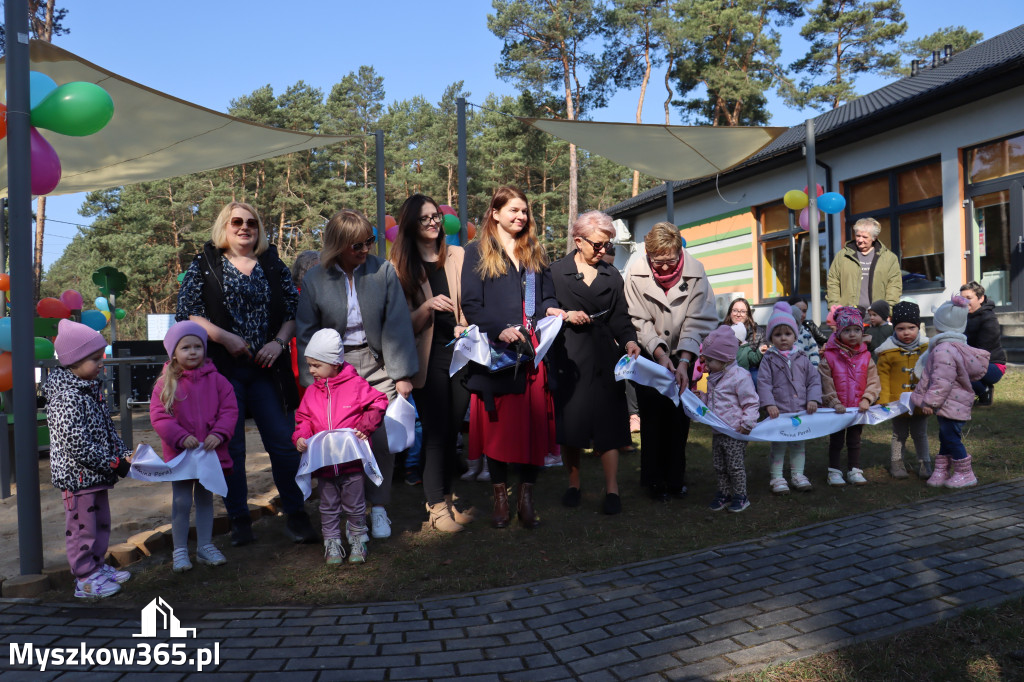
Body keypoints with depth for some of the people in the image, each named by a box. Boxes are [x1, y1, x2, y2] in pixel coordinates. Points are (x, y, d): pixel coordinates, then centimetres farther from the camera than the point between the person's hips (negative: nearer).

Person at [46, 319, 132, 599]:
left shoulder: (90, 389, 10)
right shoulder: (67, 397, -22)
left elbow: (107, 428, 18)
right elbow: (77, 444, -26)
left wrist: (122, 453, 5)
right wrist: (114, 463, -21)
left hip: (96, 475, 10)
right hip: (77, 476, -10)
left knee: (101, 522, 19)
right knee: (82, 527, 1)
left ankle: (98, 567, 33)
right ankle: (86, 580, 12)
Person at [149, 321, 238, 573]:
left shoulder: (216, 380, -1)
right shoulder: (166, 383, -5)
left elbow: (229, 409, -3)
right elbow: (158, 416, -9)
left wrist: (218, 434, -17)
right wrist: (181, 437, -20)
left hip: (211, 451, 2)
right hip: (179, 453, -2)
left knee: (205, 499, 14)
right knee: (181, 502, 4)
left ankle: (205, 547, 26)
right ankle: (180, 550, 17)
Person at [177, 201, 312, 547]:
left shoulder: (273, 265, 12)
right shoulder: (204, 265, 6)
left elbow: (294, 308, 10)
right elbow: (187, 311, -2)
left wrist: (278, 342, -6)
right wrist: (225, 338, -12)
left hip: (267, 368, 2)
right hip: (223, 369, -1)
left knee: (284, 442, -1)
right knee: (230, 446, 4)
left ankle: (296, 514, 10)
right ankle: (239, 520, 16)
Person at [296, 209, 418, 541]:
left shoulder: (383, 271, -1)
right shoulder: (314, 280, 0)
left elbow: (397, 323, 0)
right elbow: (306, 335, 6)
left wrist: (402, 373, -3)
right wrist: (312, 381, 0)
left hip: (377, 364, 0)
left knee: (383, 438, -1)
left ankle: (378, 507, 17)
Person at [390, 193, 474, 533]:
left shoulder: (458, 256, 5)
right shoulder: (400, 267, 1)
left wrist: (467, 326, -12)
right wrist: (428, 307, -20)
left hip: (461, 351, 2)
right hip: (428, 358, -2)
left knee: (453, 429, 9)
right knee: (436, 431, -2)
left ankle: (447, 496, 22)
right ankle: (437, 505, 9)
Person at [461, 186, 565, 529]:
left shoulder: (536, 252, 19)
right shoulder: (477, 252, 6)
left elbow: (547, 295, 18)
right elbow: (471, 303, -3)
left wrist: (551, 308, -5)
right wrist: (499, 329, -17)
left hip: (534, 351, 3)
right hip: (496, 353, -3)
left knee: (534, 424, 0)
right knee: (498, 425, 1)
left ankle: (527, 498, 10)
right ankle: (500, 498, 14)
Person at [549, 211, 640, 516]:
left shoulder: (612, 276, 13)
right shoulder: (556, 271, 4)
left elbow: (620, 318, 10)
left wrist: (629, 340, -8)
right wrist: (566, 316, -12)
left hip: (604, 357, 2)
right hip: (568, 356, -2)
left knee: (608, 421, -3)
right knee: (569, 421, 2)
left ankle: (612, 490, 1)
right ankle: (573, 485, 17)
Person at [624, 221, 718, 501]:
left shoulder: (695, 271, -13)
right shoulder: (636, 272, -13)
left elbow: (697, 322, -13)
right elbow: (639, 320, -12)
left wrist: (683, 362, -22)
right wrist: (660, 353, -23)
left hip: (683, 355, 1)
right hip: (649, 354, -1)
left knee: (679, 417, 2)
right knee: (652, 417, -3)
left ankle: (675, 477, 17)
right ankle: (653, 479, 11)